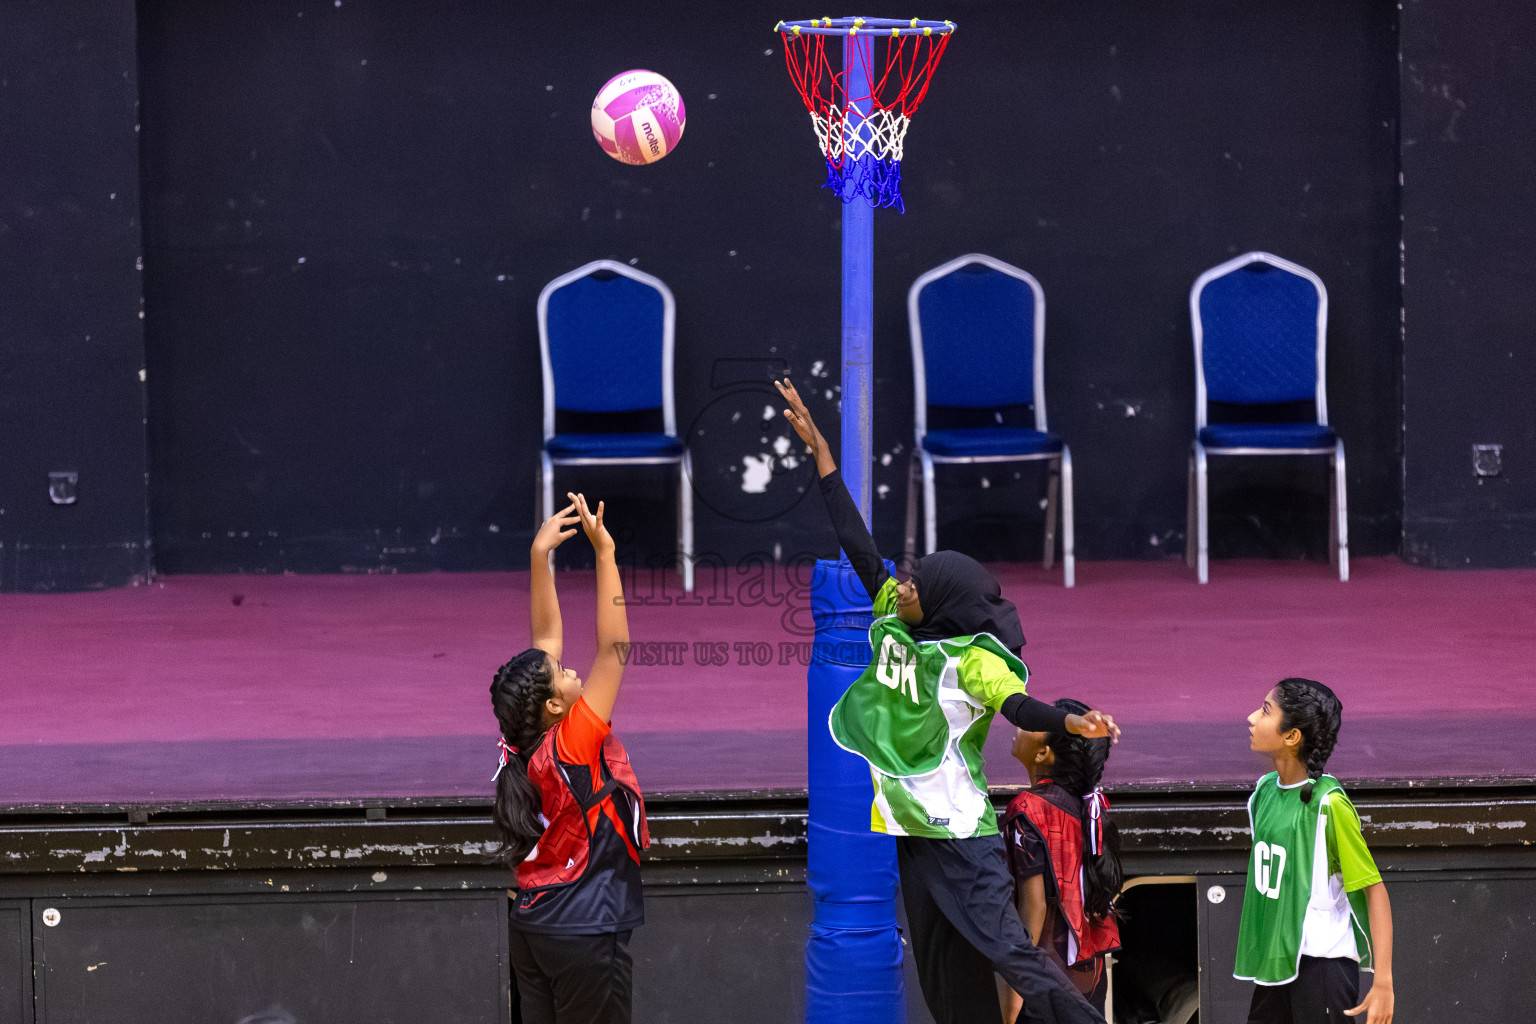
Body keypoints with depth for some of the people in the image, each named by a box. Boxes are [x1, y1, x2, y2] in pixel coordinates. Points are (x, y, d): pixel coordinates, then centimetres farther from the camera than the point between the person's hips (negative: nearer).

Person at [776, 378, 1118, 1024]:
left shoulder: (974, 658, -14)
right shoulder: (896, 624, 6)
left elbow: (1018, 705, -30)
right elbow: (859, 547, 11)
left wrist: (1071, 723, -52)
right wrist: (820, 451, 11)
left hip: (962, 836, -8)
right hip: (913, 831, 8)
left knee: (1007, 952, -17)